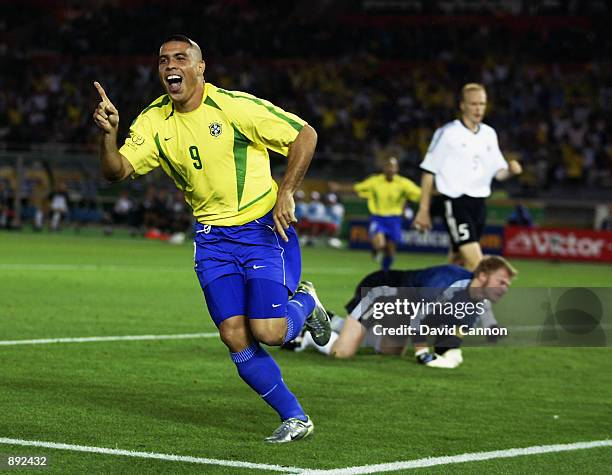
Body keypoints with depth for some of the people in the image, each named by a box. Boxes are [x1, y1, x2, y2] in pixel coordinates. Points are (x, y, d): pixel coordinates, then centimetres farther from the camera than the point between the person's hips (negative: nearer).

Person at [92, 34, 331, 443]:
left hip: (264, 228, -4)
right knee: (235, 338, -6)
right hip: (213, 237, 4)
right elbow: (117, 170, -8)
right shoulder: (155, 121, 0)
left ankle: (304, 304, 22)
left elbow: (305, 135, -10)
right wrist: (109, 134, -27)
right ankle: (295, 419, 10)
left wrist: (285, 194, -16)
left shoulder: (234, 106, -15)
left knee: (266, 332, -14)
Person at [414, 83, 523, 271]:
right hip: (456, 204, -6)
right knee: (476, 263, -18)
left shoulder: (489, 134, 12)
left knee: (456, 261, 13)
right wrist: (423, 210, -4)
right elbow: (429, 172, -2)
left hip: (478, 205, 6)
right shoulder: (447, 133, -5)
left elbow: (498, 172, 16)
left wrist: (510, 169, -8)